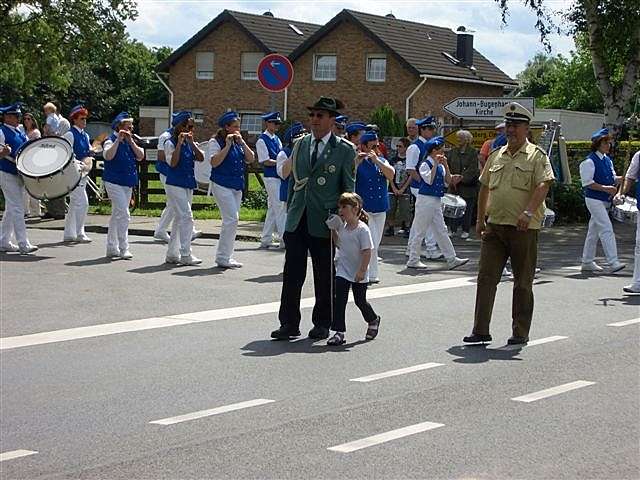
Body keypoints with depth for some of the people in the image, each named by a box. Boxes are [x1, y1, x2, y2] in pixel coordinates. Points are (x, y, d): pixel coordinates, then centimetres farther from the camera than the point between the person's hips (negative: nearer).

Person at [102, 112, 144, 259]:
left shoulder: (130, 141, 12)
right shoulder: (111, 141, -9)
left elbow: (140, 157, 1)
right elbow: (108, 156, -28)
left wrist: (130, 141, -8)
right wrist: (118, 140, -26)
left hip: (128, 183, 8)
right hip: (114, 182, -8)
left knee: (117, 215, 13)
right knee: (123, 214, -15)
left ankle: (112, 248, 21)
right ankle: (123, 248, -12)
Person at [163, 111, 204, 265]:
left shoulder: (190, 144, 12)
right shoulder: (170, 143, -7)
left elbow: (201, 158, -1)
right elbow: (173, 163, -19)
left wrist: (191, 142, -8)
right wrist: (179, 143, -20)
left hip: (188, 186, 8)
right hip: (175, 185, -8)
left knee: (180, 219, 11)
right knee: (186, 217, -15)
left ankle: (172, 254, 18)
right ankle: (185, 255, -14)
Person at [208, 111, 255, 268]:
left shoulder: (239, 142, 13)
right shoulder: (215, 142, -6)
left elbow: (250, 159, 6)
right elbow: (214, 162, -17)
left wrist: (242, 142, -4)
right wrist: (228, 145, -17)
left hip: (237, 186, 8)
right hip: (222, 185, -8)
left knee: (231, 221, 9)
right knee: (232, 219, -14)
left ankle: (226, 256, 16)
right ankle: (222, 258, -8)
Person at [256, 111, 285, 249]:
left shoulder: (276, 139, 15)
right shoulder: (262, 141, -8)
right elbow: (265, 161, -13)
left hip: (279, 177, 8)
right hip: (271, 177, -8)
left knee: (273, 209, 10)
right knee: (279, 207, -9)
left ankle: (266, 240, 16)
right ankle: (284, 239, -7)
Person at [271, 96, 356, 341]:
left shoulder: (344, 149, -1)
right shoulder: (300, 144, 12)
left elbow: (348, 187, 1)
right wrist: (289, 209, 13)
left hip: (324, 222, -3)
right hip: (297, 220, 3)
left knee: (324, 275, 7)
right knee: (292, 274, 0)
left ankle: (322, 324, 18)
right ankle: (289, 323, 5)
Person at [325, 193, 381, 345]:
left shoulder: (362, 229, -18)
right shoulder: (342, 227, 4)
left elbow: (368, 251, -19)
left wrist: (362, 271, -23)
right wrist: (333, 230, 5)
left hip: (358, 274, -5)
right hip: (343, 271, 5)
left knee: (360, 301, 10)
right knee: (339, 300, -6)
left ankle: (373, 320, 39)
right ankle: (339, 332, -4)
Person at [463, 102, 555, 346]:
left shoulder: (537, 155, -2)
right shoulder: (496, 156, 15)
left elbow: (543, 185, -15)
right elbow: (485, 187, 22)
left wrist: (529, 211, -29)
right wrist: (480, 219, 18)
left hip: (523, 228, -5)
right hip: (494, 226, 5)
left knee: (522, 282, 4)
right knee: (486, 277, -1)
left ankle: (521, 332, 13)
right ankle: (480, 330, 2)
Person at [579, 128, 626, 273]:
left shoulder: (607, 160, 14)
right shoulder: (589, 161, -12)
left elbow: (613, 178, 17)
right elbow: (588, 183, -16)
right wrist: (605, 188, -21)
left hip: (605, 200, 9)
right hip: (594, 199, -9)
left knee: (594, 231, 14)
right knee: (606, 229, -16)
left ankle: (587, 262, 21)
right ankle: (612, 263, -19)